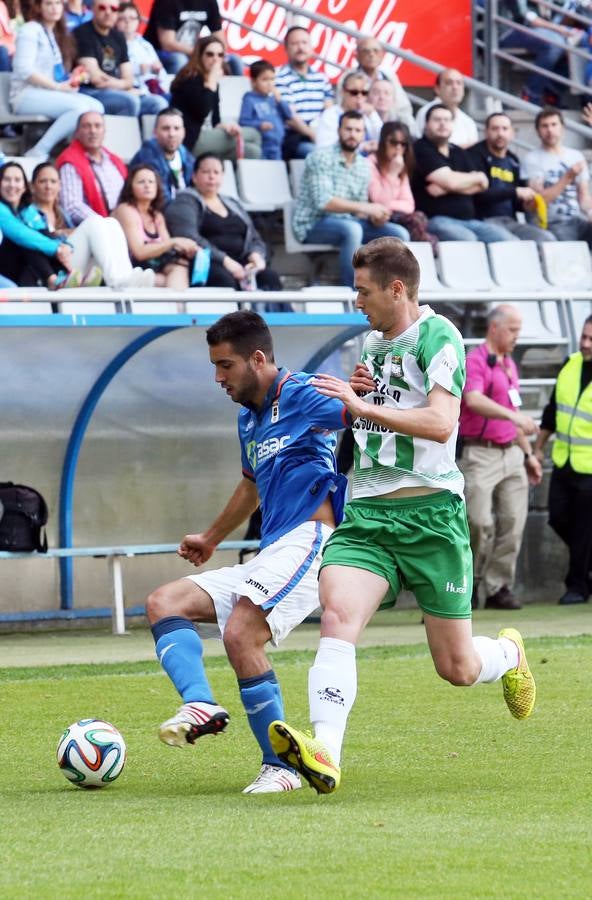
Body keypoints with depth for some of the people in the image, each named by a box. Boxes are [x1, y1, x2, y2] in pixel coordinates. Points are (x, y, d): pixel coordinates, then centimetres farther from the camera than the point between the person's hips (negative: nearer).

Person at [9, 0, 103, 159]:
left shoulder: (57, 33, 20)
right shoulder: (30, 31, -5)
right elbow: (24, 70, -15)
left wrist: (71, 80, -3)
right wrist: (58, 87, -17)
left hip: (50, 94, 8)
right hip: (27, 95, -8)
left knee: (96, 107, -16)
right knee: (80, 107, -30)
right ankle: (38, 153, -26)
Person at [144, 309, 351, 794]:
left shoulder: (302, 396, -6)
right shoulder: (249, 418, 22)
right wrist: (211, 538, 50)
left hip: (308, 538, -10)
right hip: (271, 555, 10)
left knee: (241, 635, -26)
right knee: (164, 602, 2)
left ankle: (281, 766, -16)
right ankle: (200, 704, -25)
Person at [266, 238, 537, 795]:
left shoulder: (438, 337, -7)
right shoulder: (369, 342, 16)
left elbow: (440, 423, -21)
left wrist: (362, 405, -22)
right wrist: (351, 396, 9)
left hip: (430, 515, -6)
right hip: (366, 513, 6)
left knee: (458, 668, 4)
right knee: (336, 616, -23)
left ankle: (509, 655, 40)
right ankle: (325, 752, -35)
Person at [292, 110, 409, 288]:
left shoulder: (364, 165, 10)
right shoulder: (321, 158, -11)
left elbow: (360, 211, 9)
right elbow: (324, 202, -22)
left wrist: (374, 216, -15)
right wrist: (366, 208, -26)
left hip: (348, 222, 7)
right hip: (314, 224, -7)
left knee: (399, 234, -8)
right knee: (352, 229, -37)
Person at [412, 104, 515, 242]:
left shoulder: (459, 153, 22)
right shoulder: (421, 150, 0)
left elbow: (479, 186, 9)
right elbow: (450, 181, -12)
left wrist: (445, 188, -8)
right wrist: (478, 177, 7)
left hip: (469, 220, 7)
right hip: (436, 220, -7)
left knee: (511, 242, -14)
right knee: (467, 240, -38)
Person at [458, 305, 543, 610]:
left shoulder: (509, 365, 19)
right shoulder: (475, 361, -8)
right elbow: (473, 400, -28)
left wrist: (528, 453, 25)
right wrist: (512, 415, -40)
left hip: (511, 453, 8)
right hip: (480, 455, -8)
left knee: (513, 522, 1)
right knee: (480, 522, -13)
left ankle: (499, 588, 6)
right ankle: (470, 582, 5)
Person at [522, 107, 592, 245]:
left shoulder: (577, 156, 17)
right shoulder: (533, 159, 3)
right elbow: (539, 199, -6)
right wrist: (568, 177, -13)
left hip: (579, 220, 4)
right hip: (553, 224, -4)